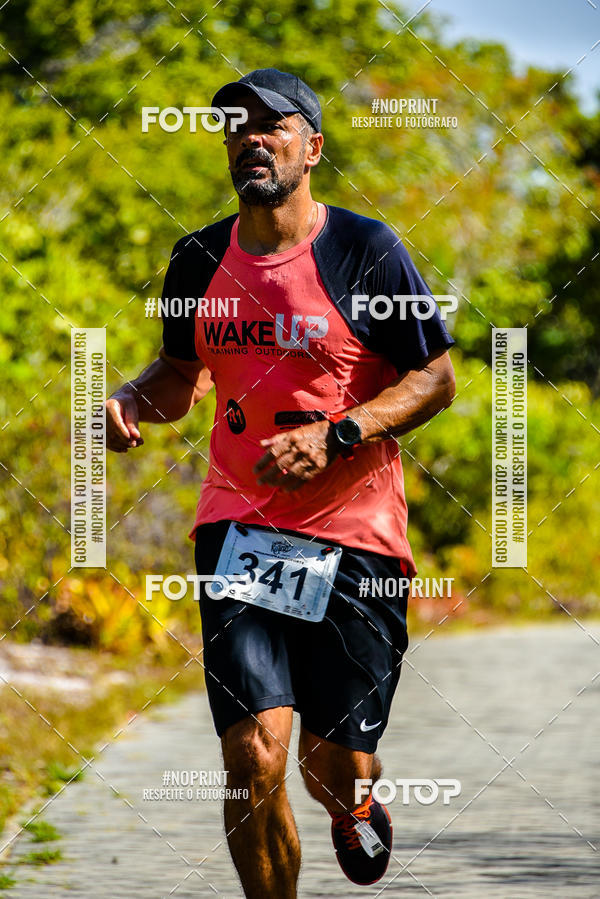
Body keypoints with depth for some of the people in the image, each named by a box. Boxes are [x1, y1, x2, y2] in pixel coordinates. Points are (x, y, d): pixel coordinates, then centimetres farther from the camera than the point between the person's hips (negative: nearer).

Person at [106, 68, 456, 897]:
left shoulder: (364, 251, -5)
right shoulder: (200, 259, 7)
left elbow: (437, 378, -3)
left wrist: (334, 436, -16)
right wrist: (132, 402, 0)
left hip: (354, 531, -2)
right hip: (239, 526, 2)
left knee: (334, 765, 3)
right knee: (253, 754, -13)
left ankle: (353, 805, 41)